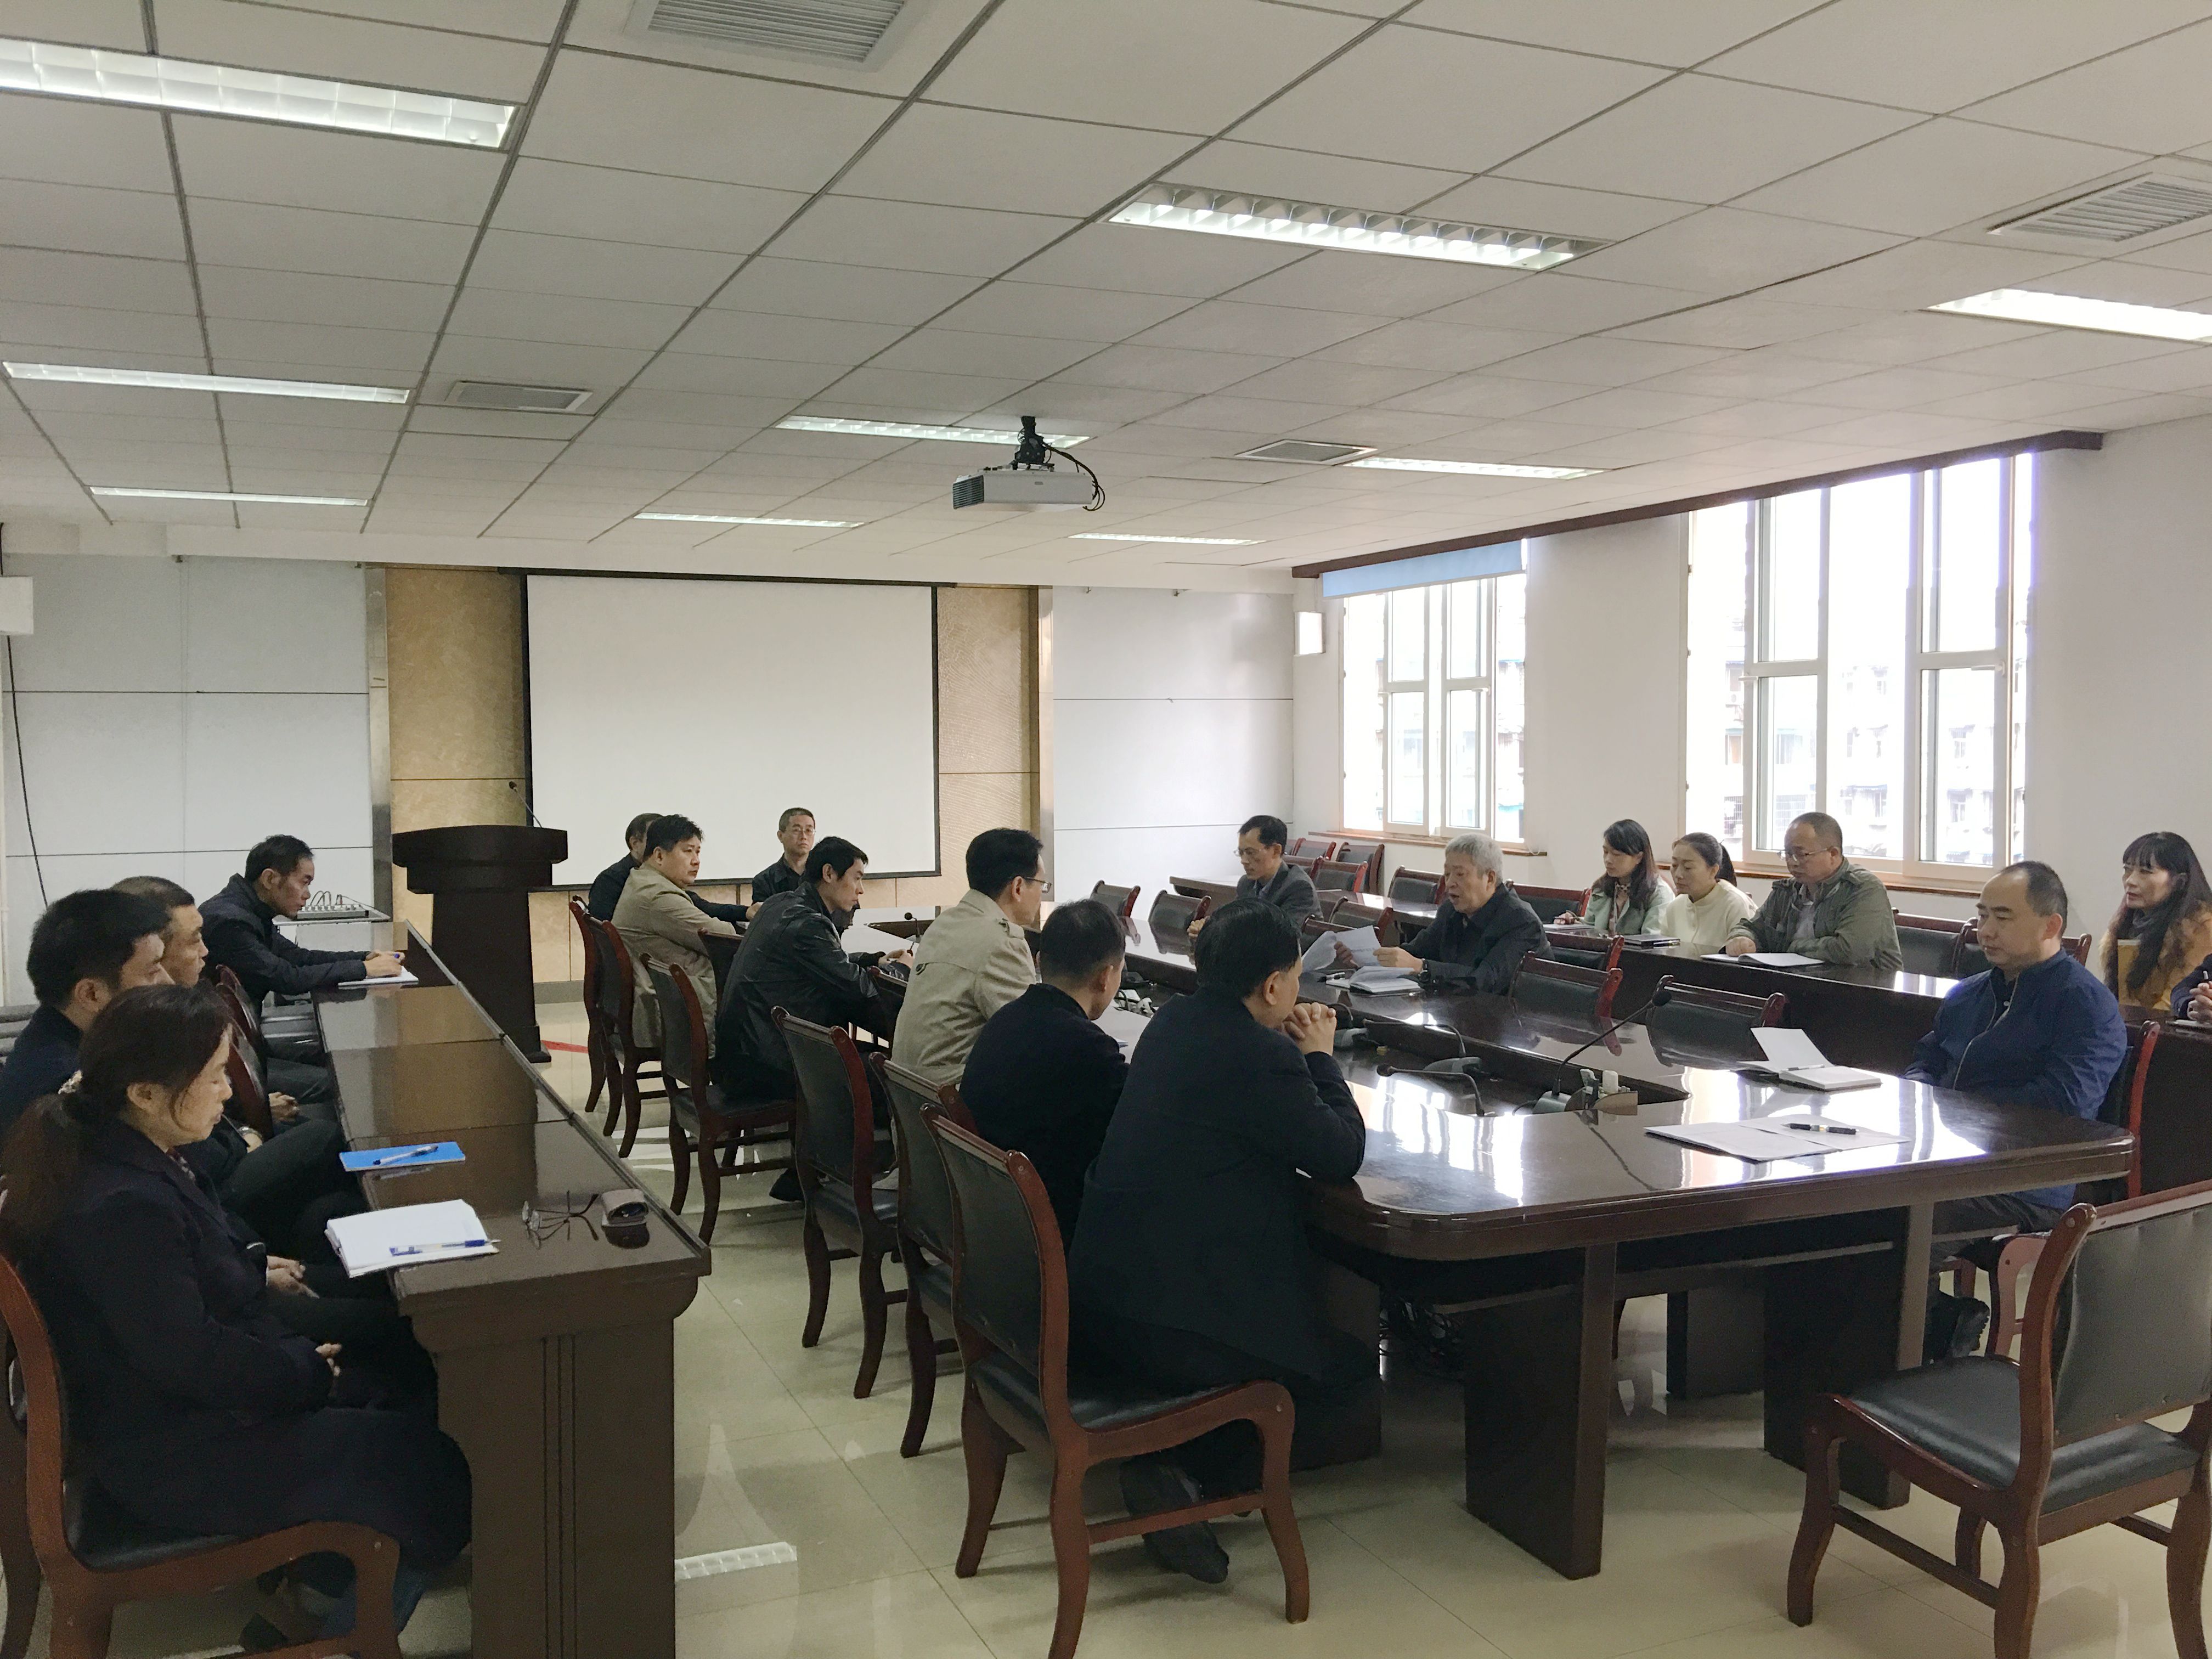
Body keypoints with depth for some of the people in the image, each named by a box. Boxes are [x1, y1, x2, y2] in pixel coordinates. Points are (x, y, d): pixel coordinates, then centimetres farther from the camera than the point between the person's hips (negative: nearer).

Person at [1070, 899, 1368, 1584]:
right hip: (1165, 1328, -9)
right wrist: (1320, 1057, 4)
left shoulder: (1172, 1023, 6)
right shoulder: (1261, 1057, -20)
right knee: (1351, 1368, 13)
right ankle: (1183, 1471, 1)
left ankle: (1177, 1457, 15)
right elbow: (1344, 1154, -9)